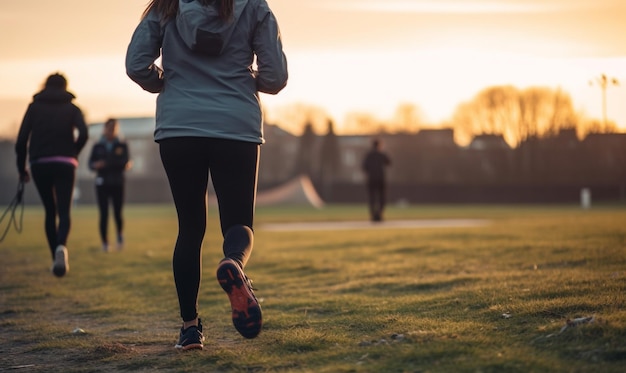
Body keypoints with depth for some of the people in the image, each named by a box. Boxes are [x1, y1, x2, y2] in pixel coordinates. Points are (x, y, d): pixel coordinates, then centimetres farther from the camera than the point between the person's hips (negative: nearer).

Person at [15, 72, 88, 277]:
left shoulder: (34, 106, 10)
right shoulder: (72, 108, 8)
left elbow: (21, 139, 1)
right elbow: (83, 134, -10)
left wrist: (21, 168, 9)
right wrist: (72, 154, 5)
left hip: (39, 165, 1)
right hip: (64, 164, -1)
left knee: (50, 212, 13)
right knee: (64, 212, -2)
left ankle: (56, 259, 10)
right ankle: (61, 246, -32)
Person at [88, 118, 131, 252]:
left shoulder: (122, 145, 7)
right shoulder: (98, 146, 8)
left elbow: (127, 161, -2)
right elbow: (91, 164, 5)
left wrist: (126, 164, -25)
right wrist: (96, 165, -18)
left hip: (118, 183, 0)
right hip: (102, 183, 0)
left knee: (117, 214, -6)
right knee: (104, 214, -7)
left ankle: (120, 234, 25)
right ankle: (104, 243, 5)